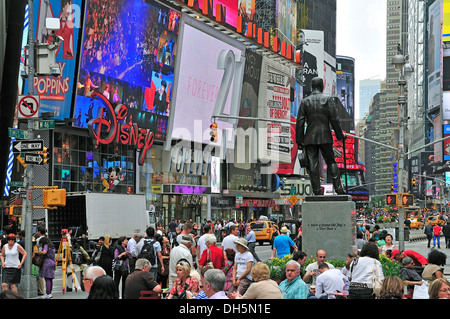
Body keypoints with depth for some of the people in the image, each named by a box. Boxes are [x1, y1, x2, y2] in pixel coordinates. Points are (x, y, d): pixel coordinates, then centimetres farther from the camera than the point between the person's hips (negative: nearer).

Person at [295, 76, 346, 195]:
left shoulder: (305, 101, 2)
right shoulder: (328, 100, -1)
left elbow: (300, 122, -1)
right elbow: (334, 120, -3)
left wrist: (299, 141, 3)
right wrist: (340, 135, 9)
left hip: (310, 138, 0)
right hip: (325, 137, 0)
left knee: (313, 165, 2)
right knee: (331, 162, 10)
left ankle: (317, 191, 0)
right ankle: (338, 189, 7)